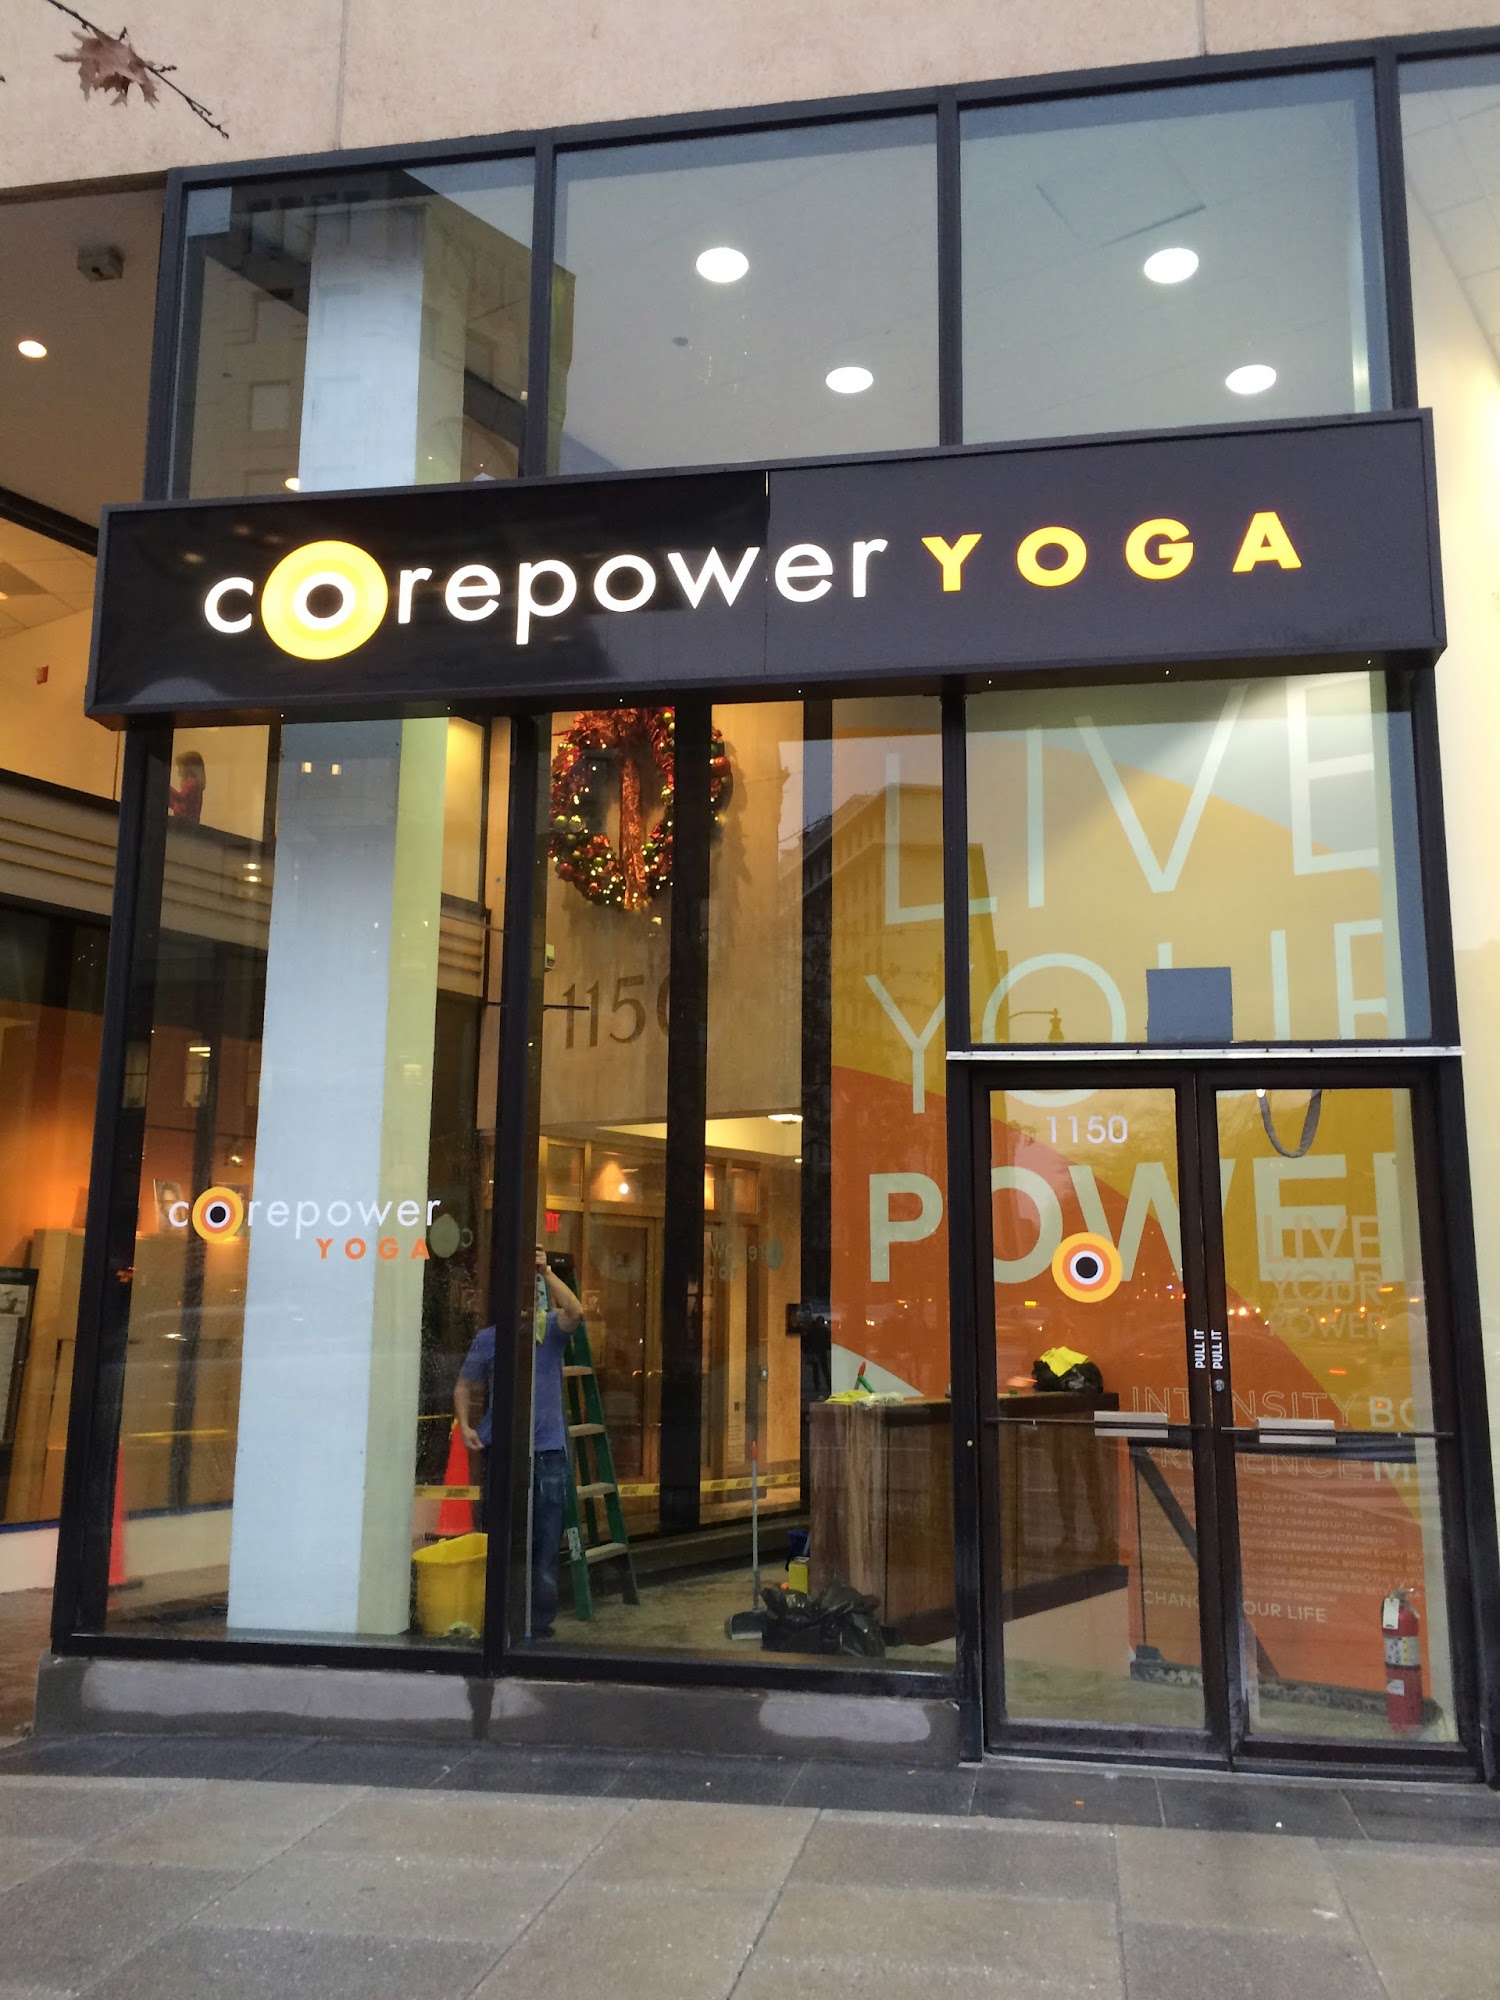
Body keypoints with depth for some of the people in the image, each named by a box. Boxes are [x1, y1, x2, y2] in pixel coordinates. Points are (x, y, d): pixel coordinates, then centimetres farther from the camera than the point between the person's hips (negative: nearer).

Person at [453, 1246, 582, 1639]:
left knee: (545, 1543, 2)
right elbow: (465, 1385, 11)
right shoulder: (488, 1338, 4)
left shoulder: (550, 1330, 2)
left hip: (548, 1449, -1)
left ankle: (540, 1623, 11)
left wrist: (546, 1271, -21)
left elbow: (575, 1312, -20)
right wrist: (465, 1425, -4)